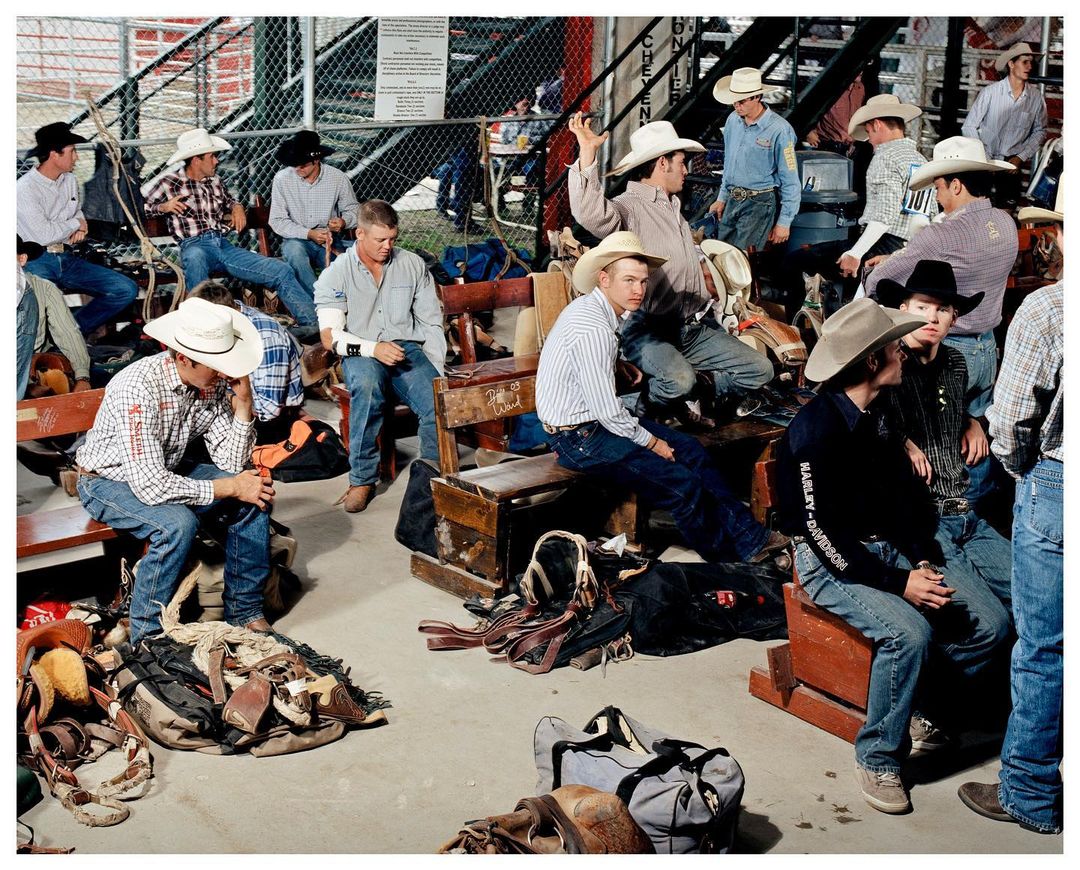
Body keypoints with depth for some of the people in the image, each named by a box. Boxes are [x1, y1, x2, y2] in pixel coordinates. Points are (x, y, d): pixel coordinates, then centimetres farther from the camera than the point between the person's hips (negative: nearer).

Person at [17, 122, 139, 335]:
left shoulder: (69, 180, 14)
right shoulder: (25, 188, -10)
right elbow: (44, 235, -18)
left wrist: (80, 226, 7)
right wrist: (76, 224, -2)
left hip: (67, 259, 8)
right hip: (38, 262, -7)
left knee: (127, 290, -10)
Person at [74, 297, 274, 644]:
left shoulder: (213, 382, -12)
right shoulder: (138, 388, -33)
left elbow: (231, 465, -9)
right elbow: (150, 486, -37)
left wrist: (243, 403, -21)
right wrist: (230, 488, -30)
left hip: (166, 471, 7)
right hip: (109, 481, -7)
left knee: (256, 496, -9)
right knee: (177, 523, -34)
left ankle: (244, 610, 5)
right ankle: (148, 633, -15)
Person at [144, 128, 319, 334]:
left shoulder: (215, 182, 23)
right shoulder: (169, 183, 7)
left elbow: (229, 203, 40)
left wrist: (237, 207, 17)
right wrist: (164, 207, -12)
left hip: (224, 245, 6)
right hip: (195, 246, -6)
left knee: (281, 271, -10)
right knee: (195, 259, -46)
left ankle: (312, 323, -13)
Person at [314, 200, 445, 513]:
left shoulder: (412, 265, 12)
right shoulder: (337, 273, 2)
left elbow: (432, 322, 13)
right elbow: (330, 337, -6)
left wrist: (437, 370, -1)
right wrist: (373, 348, -22)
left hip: (408, 349, 2)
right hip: (362, 355, -2)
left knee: (441, 404, -30)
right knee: (366, 381, -40)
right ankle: (362, 480, -28)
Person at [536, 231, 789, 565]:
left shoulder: (593, 308, 7)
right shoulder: (593, 328, -26)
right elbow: (606, 411, -25)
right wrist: (650, 442, -12)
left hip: (599, 420, 11)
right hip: (579, 437, -11)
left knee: (690, 448, 9)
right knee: (683, 484, -13)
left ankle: (749, 537, 15)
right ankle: (727, 558, 9)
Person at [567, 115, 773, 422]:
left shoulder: (673, 209, 22)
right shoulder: (627, 208, -10)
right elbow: (589, 212, -35)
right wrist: (587, 152, -42)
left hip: (694, 328, 8)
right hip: (648, 331, -8)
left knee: (760, 370, -2)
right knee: (679, 378, -36)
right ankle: (648, 413, -3)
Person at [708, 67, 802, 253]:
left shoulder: (779, 130, -16)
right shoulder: (733, 120, 5)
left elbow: (790, 181, -11)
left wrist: (784, 222, -11)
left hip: (759, 204, -7)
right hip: (732, 200, 7)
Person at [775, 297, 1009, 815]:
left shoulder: (877, 419, 8)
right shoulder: (817, 429, -19)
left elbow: (907, 499, 13)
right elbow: (821, 530, -21)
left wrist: (924, 562, -4)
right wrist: (899, 583, -23)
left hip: (889, 552, 8)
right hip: (831, 563, -8)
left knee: (988, 622, -7)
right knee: (909, 632, -32)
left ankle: (923, 712, 12)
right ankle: (877, 759, -13)